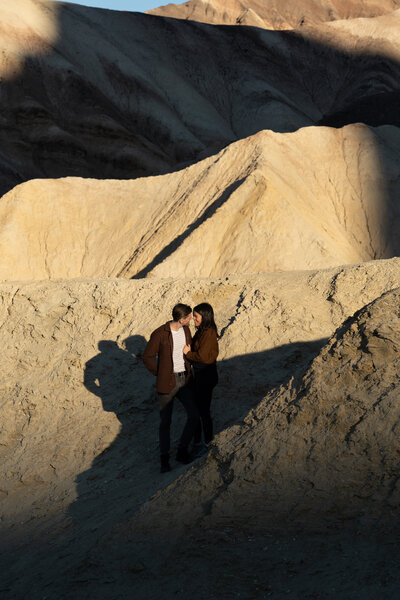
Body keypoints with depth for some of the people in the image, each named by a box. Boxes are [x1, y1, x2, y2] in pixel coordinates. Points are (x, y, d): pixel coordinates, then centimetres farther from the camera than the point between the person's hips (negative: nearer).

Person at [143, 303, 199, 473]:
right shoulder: (159, 334, -16)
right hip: (167, 383, -5)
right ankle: (164, 459, 18)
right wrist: (161, 374, -6)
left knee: (194, 416, -4)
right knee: (165, 422, 3)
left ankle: (182, 451, 14)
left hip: (184, 381, 5)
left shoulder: (186, 329, 2)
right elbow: (147, 357, -8)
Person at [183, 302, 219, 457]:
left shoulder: (209, 333, -22)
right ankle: (197, 440, 30)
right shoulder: (201, 330, 8)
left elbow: (202, 356, -23)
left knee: (204, 410, 4)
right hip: (199, 374, 9)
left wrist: (188, 353, -9)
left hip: (206, 376, -9)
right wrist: (189, 351, -7)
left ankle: (207, 443, 19)